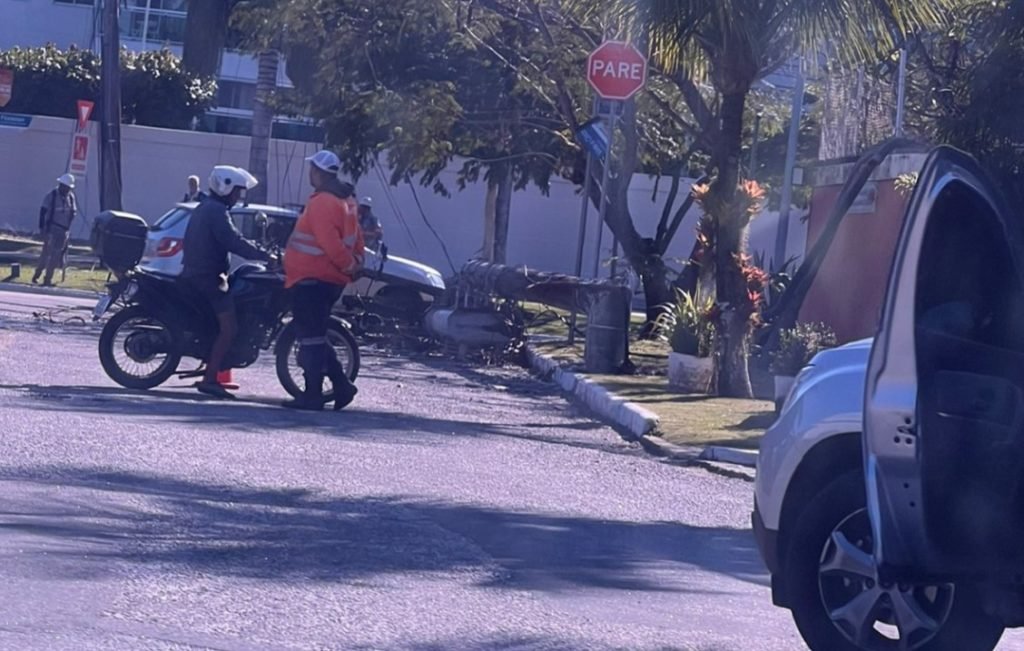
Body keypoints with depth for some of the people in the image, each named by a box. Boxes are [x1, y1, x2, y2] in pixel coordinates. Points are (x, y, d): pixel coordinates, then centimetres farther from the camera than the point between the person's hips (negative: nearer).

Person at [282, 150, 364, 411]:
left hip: (312, 280, -10)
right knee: (315, 337, 17)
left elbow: (331, 244, -24)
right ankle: (342, 385, 14)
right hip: (330, 279, 10)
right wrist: (354, 264, 15)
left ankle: (312, 395, -3)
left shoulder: (322, 203, -17)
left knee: (311, 337, -5)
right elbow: (355, 239, 18)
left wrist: (349, 265, -12)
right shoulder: (344, 199, 14)